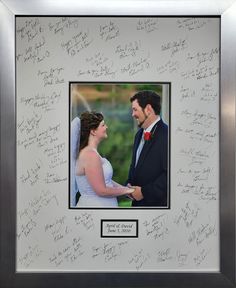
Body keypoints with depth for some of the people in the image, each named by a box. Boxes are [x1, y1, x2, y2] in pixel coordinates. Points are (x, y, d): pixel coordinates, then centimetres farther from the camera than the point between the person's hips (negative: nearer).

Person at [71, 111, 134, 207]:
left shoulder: (88, 152, 8)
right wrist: (126, 190, -8)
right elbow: (101, 191, -20)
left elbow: (105, 179, 12)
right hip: (94, 204, -9)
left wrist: (124, 188, 3)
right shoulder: (90, 154, -20)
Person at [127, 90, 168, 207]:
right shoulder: (139, 134, 11)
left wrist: (144, 191, -16)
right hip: (138, 201, 7)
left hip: (157, 202, -7)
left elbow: (169, 173, -21)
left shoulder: (165, 135, -17)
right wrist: (130, 184, 4)